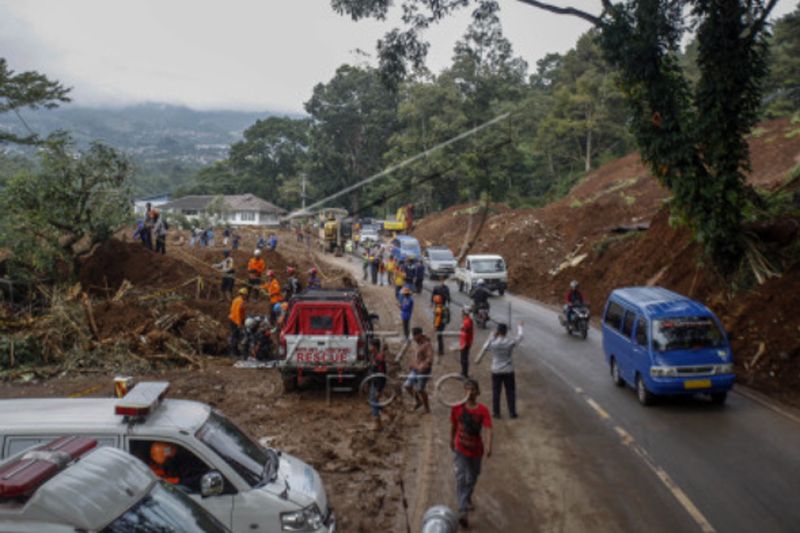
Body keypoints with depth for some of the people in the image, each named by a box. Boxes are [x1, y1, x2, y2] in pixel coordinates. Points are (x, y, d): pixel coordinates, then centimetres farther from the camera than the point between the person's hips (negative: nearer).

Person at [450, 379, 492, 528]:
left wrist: (488, 447, -41)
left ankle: (467, 499, 48)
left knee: (472, 478, 20)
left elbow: (488, 429, -27)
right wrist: (451, 441, 15)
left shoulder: (483, 410, -16)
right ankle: (462, 512, -16)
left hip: (476, 450, 1)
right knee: (460, 478, -14)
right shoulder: (457, 408, -12)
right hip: (460, 450, -1)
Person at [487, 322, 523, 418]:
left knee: (496, 392, 10)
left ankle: (496, 413, 14)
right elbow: (519, 337, 7)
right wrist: (520, 326, 25)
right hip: (508, 371, 0)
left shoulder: (493, 343, -14)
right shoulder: (510, 342, -13)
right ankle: (512, 412, 15)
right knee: (510, 392, 11)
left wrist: (493, 336, 5)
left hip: (496, 371, 0)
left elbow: (487, 348, 8)